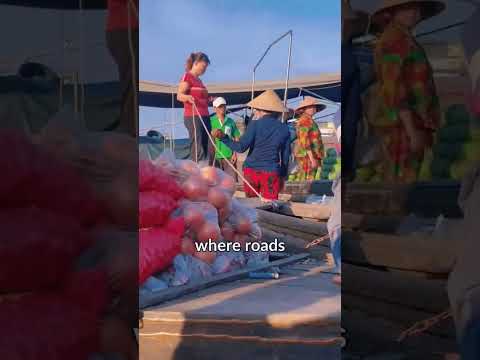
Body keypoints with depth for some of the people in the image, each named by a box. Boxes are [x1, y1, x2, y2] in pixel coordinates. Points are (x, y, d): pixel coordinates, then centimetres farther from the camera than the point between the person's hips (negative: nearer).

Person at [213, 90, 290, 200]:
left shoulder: (255, 124, -4)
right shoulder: (284, 129, 5)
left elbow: (241, 147, -10)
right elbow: (285, 156, 9)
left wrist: (223, 137, -6)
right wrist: (283, 176, 18)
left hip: (251, 170, -1)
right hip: (271, 172, 1)